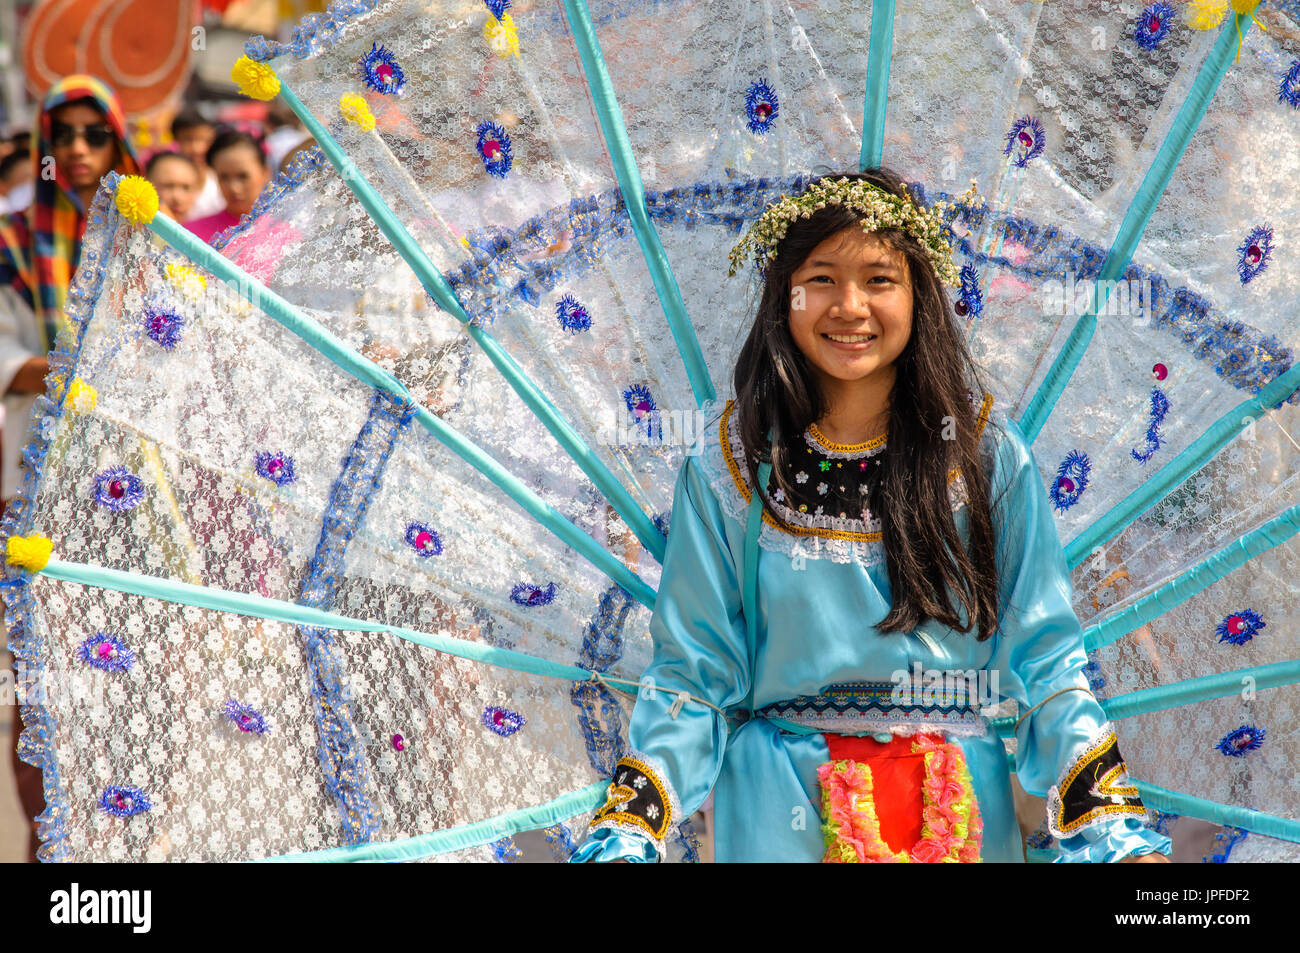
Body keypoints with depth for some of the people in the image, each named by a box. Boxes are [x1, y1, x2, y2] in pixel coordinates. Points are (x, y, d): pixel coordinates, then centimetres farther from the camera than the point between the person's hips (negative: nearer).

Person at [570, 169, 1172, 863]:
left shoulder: (986, 454, -3)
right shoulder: (731, 465, -3)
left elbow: (1046, 662, -3)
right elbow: (692, 676, -2)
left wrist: (1117, 831, -13)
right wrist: (626, 834, -13)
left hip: (960, 813, 1)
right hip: (781, 815, -1)